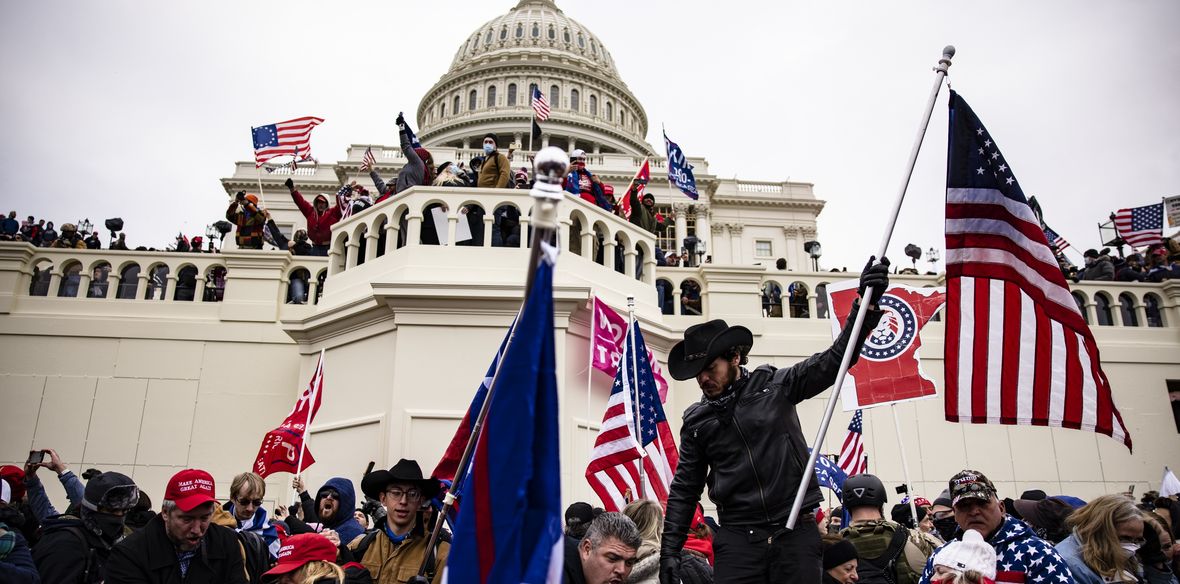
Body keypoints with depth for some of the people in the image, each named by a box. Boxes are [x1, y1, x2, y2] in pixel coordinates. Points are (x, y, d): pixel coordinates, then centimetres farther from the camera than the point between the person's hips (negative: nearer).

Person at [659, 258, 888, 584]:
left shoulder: (775, 386, 1)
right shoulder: (696, 420, 7)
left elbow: (835, 360, -4)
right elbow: (685, 489, 9)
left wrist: (867, 303, -15)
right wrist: (669, 550, 4)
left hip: (797, 531, -1)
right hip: (737, 538, 1)